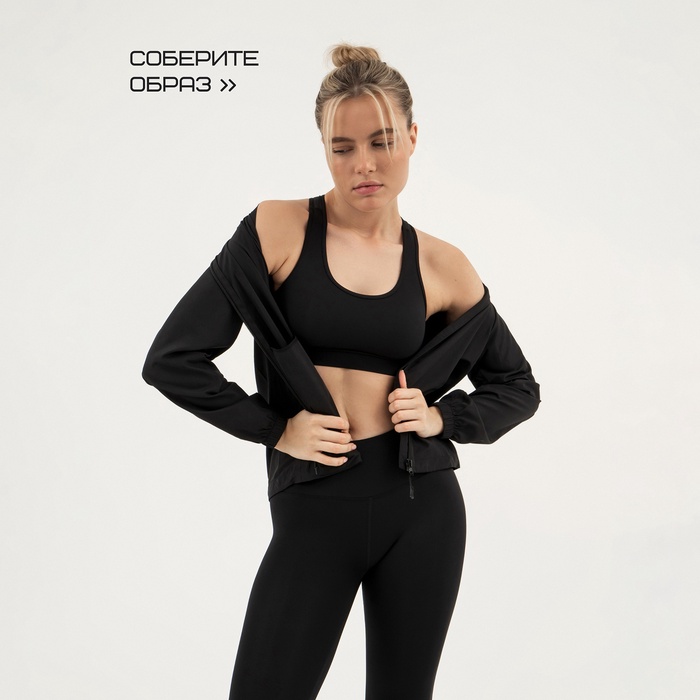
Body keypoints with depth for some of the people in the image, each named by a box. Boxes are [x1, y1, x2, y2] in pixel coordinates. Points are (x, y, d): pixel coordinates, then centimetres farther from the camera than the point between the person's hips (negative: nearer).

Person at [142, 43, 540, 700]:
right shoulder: (278, 229, -5)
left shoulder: (441, 267, 2)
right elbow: (171, 359, -6)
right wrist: (275, 428, -8)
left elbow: (518, 386, 14)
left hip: (420, 506, 2)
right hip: (313, 513, -2)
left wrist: (443, 417, -2)